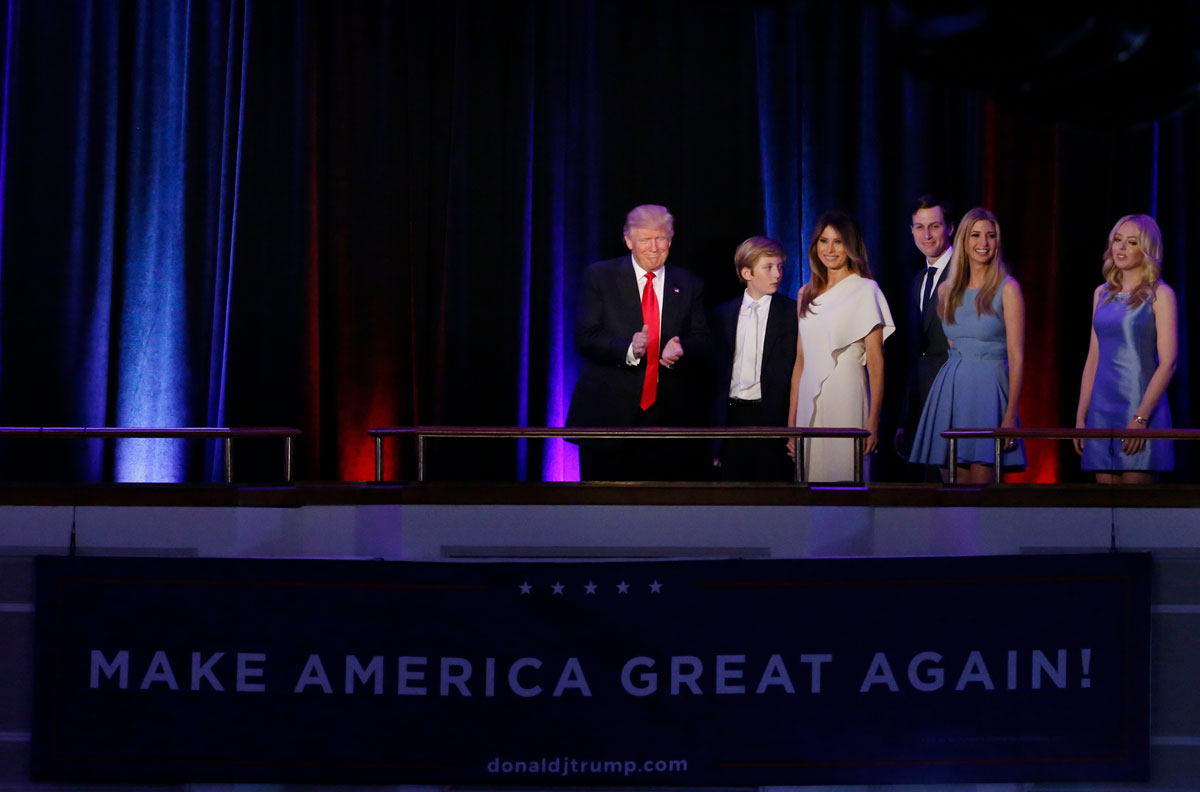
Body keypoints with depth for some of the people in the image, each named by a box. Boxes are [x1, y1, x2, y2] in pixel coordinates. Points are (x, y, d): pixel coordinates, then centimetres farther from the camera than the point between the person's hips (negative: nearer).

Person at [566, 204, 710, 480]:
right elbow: (584, 338, -4)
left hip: (668, 415, 2)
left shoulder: (689, 286, 12)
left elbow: (702, 343, 7)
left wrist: (680, 351, -17)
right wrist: (628, 349, -23)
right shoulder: (599, 276, 3)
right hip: (607, 414, -2)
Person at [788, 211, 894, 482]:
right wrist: (791, 420, 9)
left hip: (845, 398, -5)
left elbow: (875, 362, -7)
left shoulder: (865, 290, -2)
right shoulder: (807, 294, 15)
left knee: (843, 472, -6)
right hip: (810, 403, 5)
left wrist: (873, 421, -14)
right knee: (811, 474, 5)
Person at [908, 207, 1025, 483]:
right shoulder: (946, 290, 11)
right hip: (950, 388, 4)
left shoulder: (1007, 289, -3)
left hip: (988, 389, -4)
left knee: (980, 483, -8)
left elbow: (1016, 356, -7)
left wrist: (1011, 416, -14)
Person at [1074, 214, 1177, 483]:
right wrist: (1081, 417, 10)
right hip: (1102, 408, 5)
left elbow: (1168, 362, -10)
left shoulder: (1159, 295, -3)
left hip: (1141, 404, -5)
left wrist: (1141, 417, -18)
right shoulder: (1102, 293, 14)